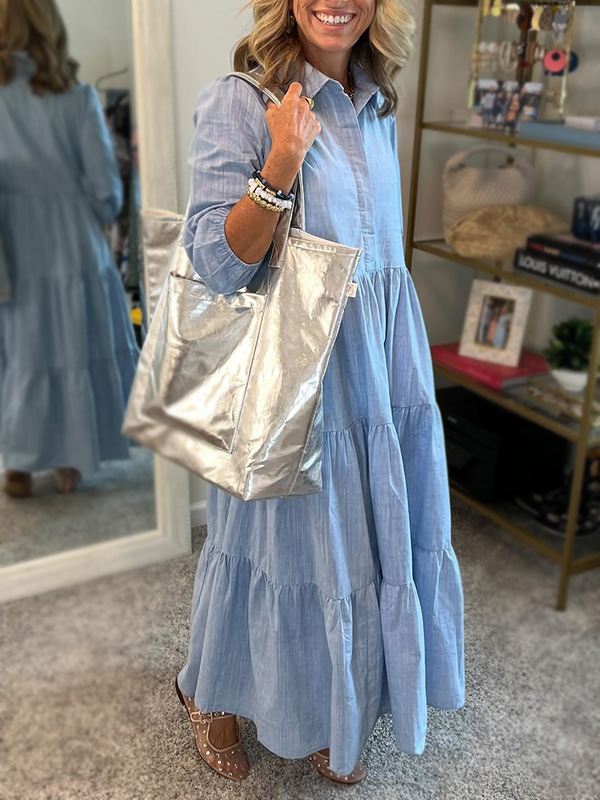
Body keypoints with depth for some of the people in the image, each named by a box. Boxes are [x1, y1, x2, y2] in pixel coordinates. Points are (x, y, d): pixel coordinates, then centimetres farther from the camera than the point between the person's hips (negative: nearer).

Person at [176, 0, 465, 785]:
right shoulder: (236, 102, -12)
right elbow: (217, 263, -16)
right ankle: (210, 692, 40)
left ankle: (321, 717, 40)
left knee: (363, 538, 15)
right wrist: (281, 165, -30)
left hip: (378, 361, 7)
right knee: (282, 538, 9)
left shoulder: (377, 107, 9)